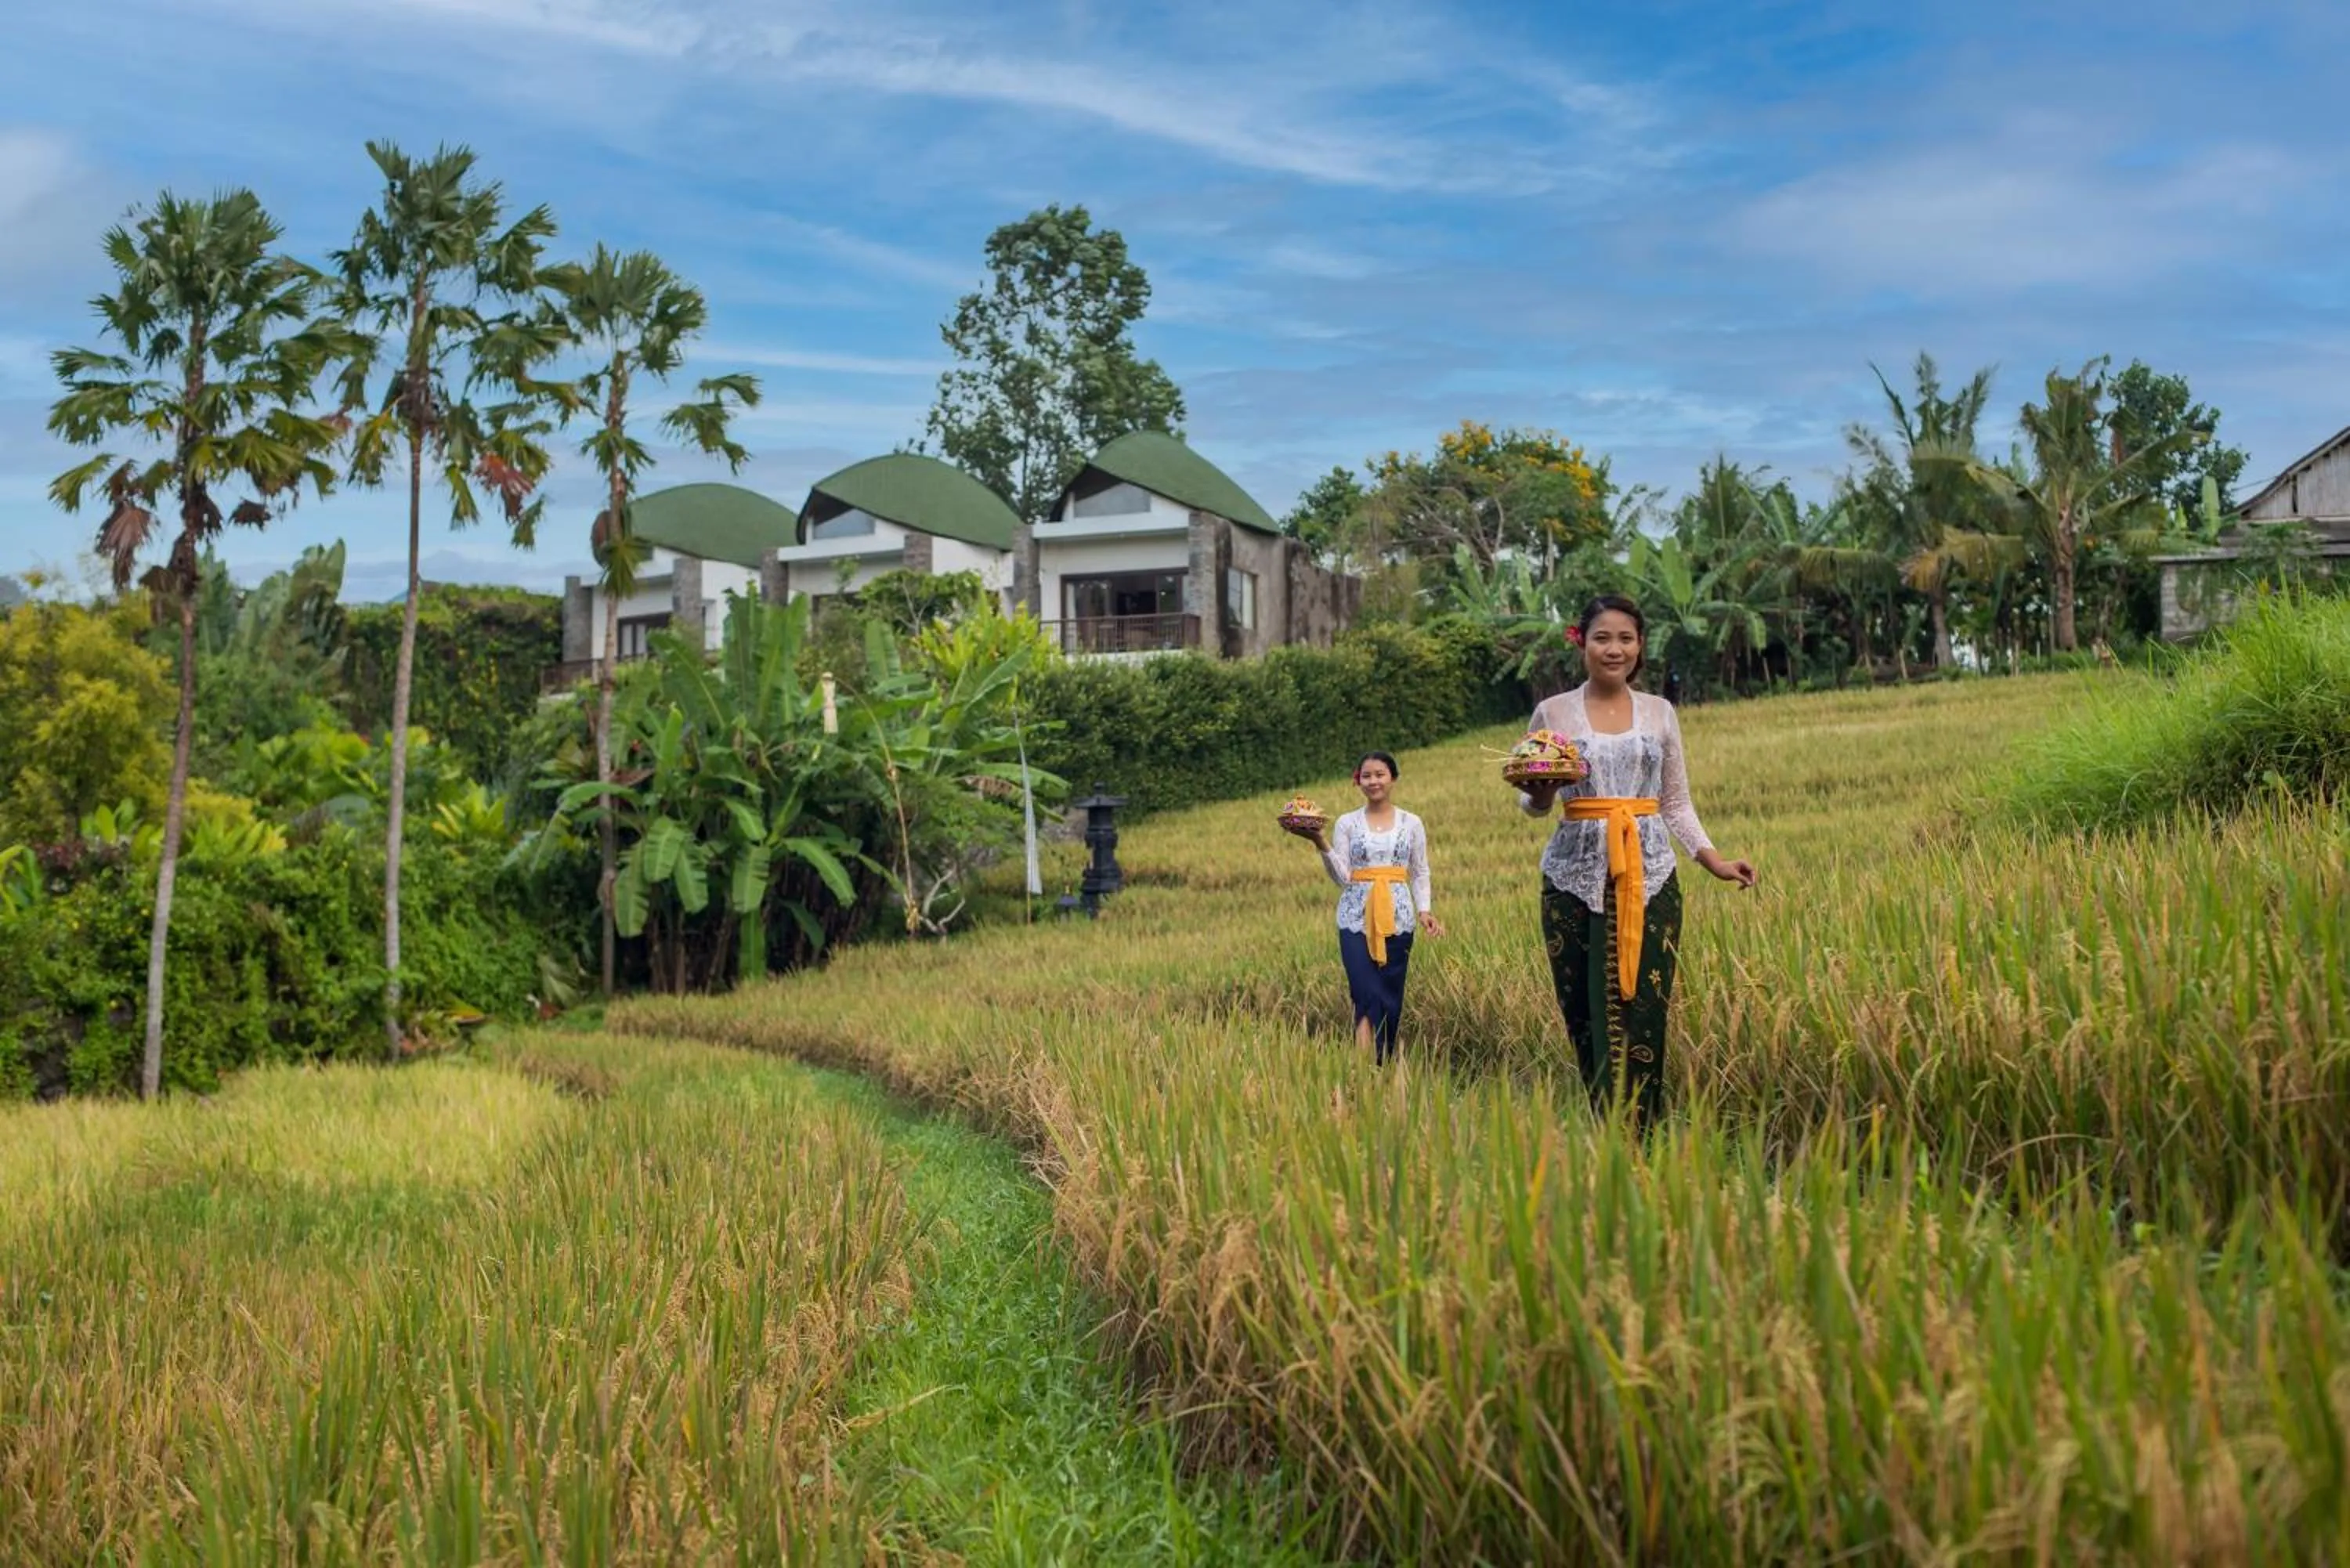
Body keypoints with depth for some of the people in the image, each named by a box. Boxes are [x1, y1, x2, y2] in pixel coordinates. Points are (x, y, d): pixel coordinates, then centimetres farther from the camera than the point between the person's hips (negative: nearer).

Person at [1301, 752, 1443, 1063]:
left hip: (1397, 919, 1)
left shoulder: (1411, 823, 9)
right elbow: (1341, 877, 0)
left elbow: (1420, 874, 10)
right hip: (1357, 919, -1)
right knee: (1367, 994, -14)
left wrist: (1424, 910, -5)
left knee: (1391, 997, 3)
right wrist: (1322, 845, -14)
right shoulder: (1347, 823, 6)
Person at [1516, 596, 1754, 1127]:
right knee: (1584, 1009, -1)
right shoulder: (1553, 713, 4)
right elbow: (1532, 805, 9)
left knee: (1642, 1009, -5)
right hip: (1576, 875, -1)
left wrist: (1714, 860, 0)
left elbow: (1677, 804, 13)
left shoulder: (1660, 713, 9)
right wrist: (1542, 791, -14)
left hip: (1649, 876, 1)